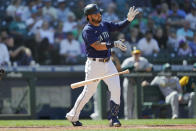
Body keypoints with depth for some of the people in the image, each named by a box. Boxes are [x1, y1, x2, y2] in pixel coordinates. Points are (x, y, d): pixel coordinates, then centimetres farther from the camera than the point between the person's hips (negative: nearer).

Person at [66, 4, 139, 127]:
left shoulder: (104, 24, 9)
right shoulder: (87, 31, -14)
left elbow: (119, 26, 7)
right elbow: (97, 46, -24)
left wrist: (129, 19, -11)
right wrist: (114, 44, -29)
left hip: (108, 63, 6)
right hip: (94, 65, -6)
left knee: (116, 89, -8)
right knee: (88, 92, 1)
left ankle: (113, 117, -2)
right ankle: (73, 116, 18)